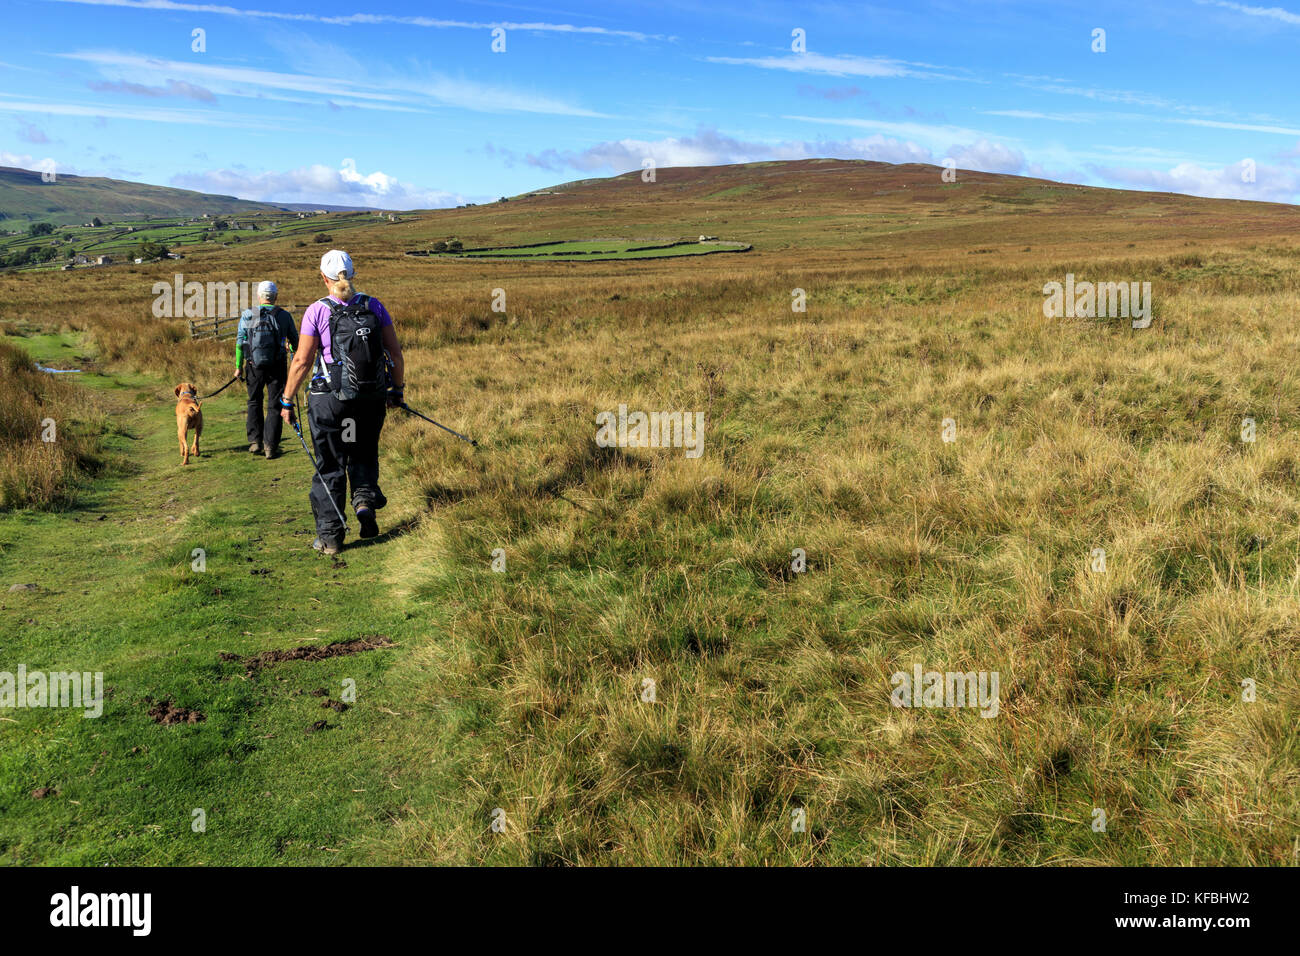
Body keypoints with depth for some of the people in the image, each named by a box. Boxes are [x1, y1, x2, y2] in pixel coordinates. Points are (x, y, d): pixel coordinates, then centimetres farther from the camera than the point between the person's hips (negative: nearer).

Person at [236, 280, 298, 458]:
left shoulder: (247, 315, -2)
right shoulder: (284, 316, -2)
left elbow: (239, 342, -2)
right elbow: (295, 340, 9)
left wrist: (238, 366, 6)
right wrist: (292, 349, 33)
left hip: (254, 366, 1)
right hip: (277, 366, -1)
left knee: (254, 402, 18)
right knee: (274, 405, 4)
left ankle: (255, 441, 14)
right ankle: (270, 446, 0)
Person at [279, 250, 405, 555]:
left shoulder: (317, 311, -7)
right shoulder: (374, 306, 1)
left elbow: (302, 361, -8)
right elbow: (395, 353, 2)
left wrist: (287, 401, 1)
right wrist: (396, 389, 14)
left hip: (330, 399, -2)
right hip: (372, 399, 3)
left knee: (330, 467, 9)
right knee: (364, 454, 26)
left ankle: (330, 537, 14)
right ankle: (365, 498, -1)